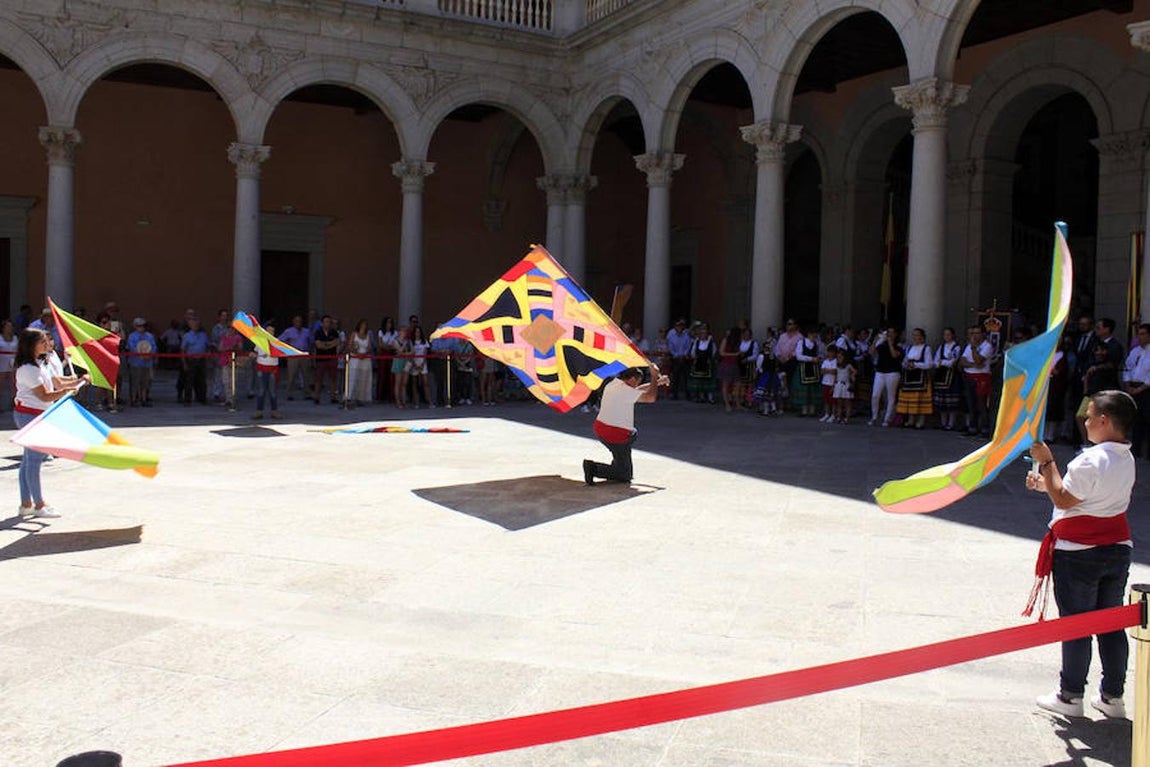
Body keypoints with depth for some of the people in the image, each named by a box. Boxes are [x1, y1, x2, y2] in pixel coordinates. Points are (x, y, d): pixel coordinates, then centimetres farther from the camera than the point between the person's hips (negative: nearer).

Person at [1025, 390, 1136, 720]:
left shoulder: (1089, 461, -21)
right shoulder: (1126, 459, 7)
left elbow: (1063, 499, -15)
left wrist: (1046, 462, -9)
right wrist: (1045, 483, 15)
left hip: (1079, 553, -7)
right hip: (1118, 549, 8)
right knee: (1111, 624, 13)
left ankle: (1071, 695, 11)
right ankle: (1112, 696, 21)